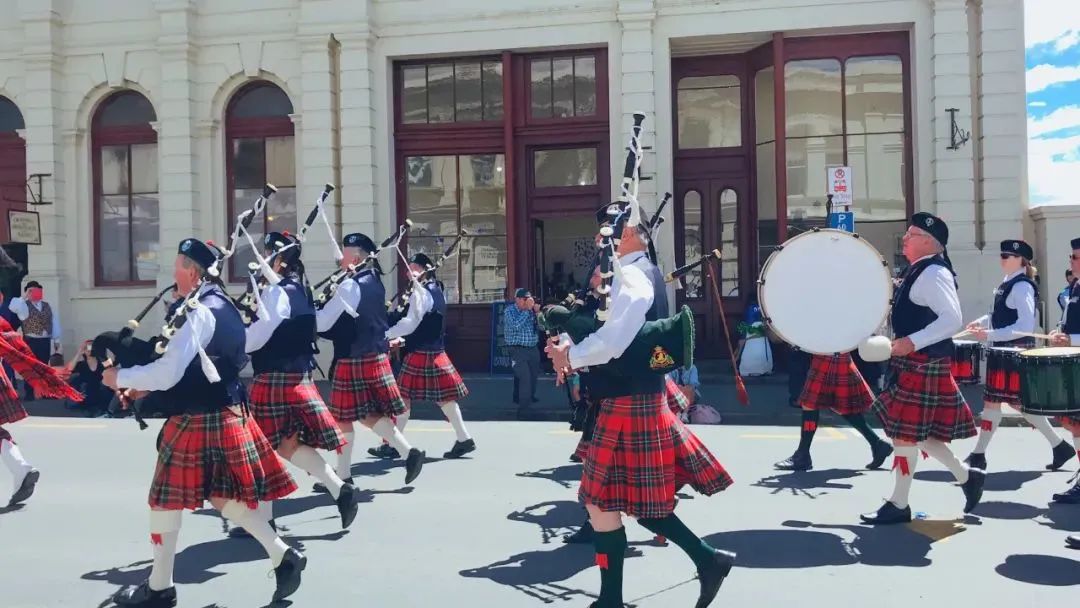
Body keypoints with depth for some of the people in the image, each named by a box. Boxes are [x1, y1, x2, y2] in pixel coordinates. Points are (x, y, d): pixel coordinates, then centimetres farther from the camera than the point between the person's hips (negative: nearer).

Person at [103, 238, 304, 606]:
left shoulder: (198, 312, -18)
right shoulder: (220, 304, 12)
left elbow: (168, 373, -22)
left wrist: (121, 378, -7)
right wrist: (147, 386, 17)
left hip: (198, 419, -9)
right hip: (225, 412, 9)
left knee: (166, 499, 5)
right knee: (224, 495, 15)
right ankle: (283, 556, 11)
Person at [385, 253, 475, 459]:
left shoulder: (420, 292, -13)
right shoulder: (437, 290, 15)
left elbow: (410, 323, -21)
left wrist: (385, 334, -18)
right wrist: (403, 340, 18)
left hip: (420, 354, -9)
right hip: (436, 351, 9)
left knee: (404, 397, 0)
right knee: (444, 396, 9)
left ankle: (392, 444, 7)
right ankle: (464, 438, 9)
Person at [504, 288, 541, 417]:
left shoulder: (530, 311, 7)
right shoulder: (509, 311, -6)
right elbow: (516, 325, -25)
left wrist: (538, 312, -9)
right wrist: (527, 310, -21)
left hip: (532, 348, 6)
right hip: (518, 349, -6)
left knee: (534, 376, 19)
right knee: (525, 377, -16)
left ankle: (530, 397, 45)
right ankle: (523, 408, -11)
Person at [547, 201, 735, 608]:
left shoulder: (630, 278, -18)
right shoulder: (642, 273, 15)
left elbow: (612, 344, -26)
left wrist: (568, 355, -10)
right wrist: (570, 343, 5)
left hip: (627, 403, -10)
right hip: (639, 397, 10)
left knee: (602, 501, 0)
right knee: (637, 499, 16)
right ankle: (707, 559, 20)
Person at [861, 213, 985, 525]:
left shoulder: (933, 274, -17)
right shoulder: (919, 271, 14)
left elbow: (953, 320, -27)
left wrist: (912, 342, -30)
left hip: (923, 363, -10)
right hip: (914, 362, 10)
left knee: (905, 431, -2)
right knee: (916, 431, 16)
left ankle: (899, 505, 8)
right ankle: (966, 475, 29)